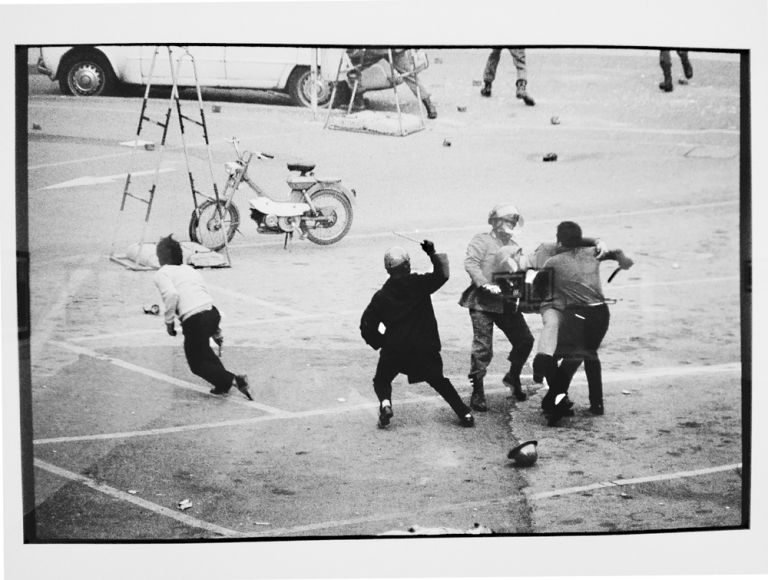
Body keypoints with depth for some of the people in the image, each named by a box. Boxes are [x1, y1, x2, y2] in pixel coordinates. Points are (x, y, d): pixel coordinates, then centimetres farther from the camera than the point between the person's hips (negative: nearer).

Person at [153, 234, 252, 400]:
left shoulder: (162, 274, 4)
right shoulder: (191, 270, 23)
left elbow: (172, 295, -17)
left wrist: (169, 321, -3)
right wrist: (216, 331, 30)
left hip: (194, 321, -7)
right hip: (213, 313, 7)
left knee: (197, 365, 15)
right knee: (202, 348, 35)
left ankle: (233, 380, -2)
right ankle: (223, 383, 29)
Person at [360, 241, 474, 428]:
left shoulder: (380, 296, 1)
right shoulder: (418, 283, -7)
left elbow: (367, 326, 3)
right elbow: (442, 275, -6)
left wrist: (381, 343, 15)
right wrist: (433, 253, 5)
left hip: (393, 350, 0)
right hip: (425, 348, 0)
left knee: (381, 380, 20)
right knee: (439, 380, 18)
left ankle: (385, 403, -10)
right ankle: (464, 413, 10)